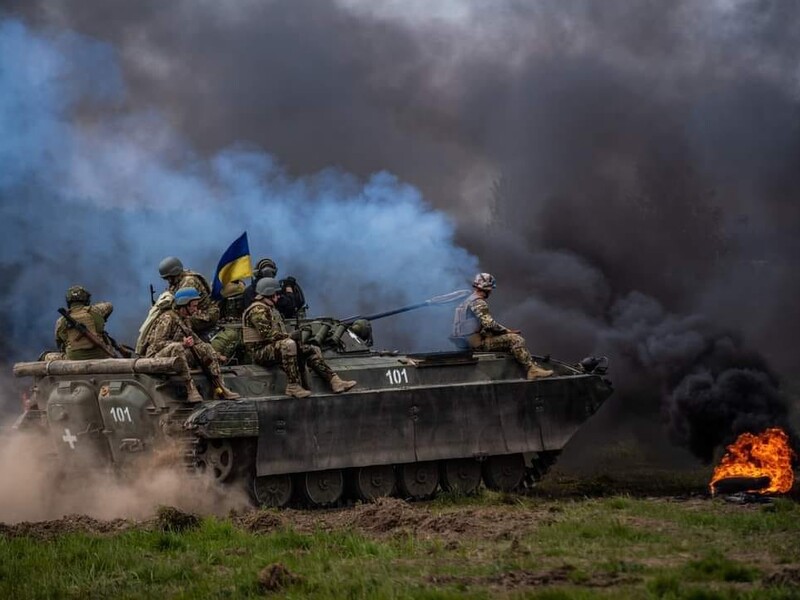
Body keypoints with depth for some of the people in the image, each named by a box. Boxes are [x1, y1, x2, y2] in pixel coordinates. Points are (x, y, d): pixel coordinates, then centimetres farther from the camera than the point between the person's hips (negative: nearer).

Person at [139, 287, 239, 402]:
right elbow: (157, 343, -22)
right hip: (156, 356, -9)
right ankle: (190, 389, -42)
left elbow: (192, 337, 22)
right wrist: (182, 344, -31)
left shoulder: (186, 319, 12)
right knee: (176, 348, -38)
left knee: (206, 348, -1)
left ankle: (219, 387, -7)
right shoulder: (167, 318, -16)